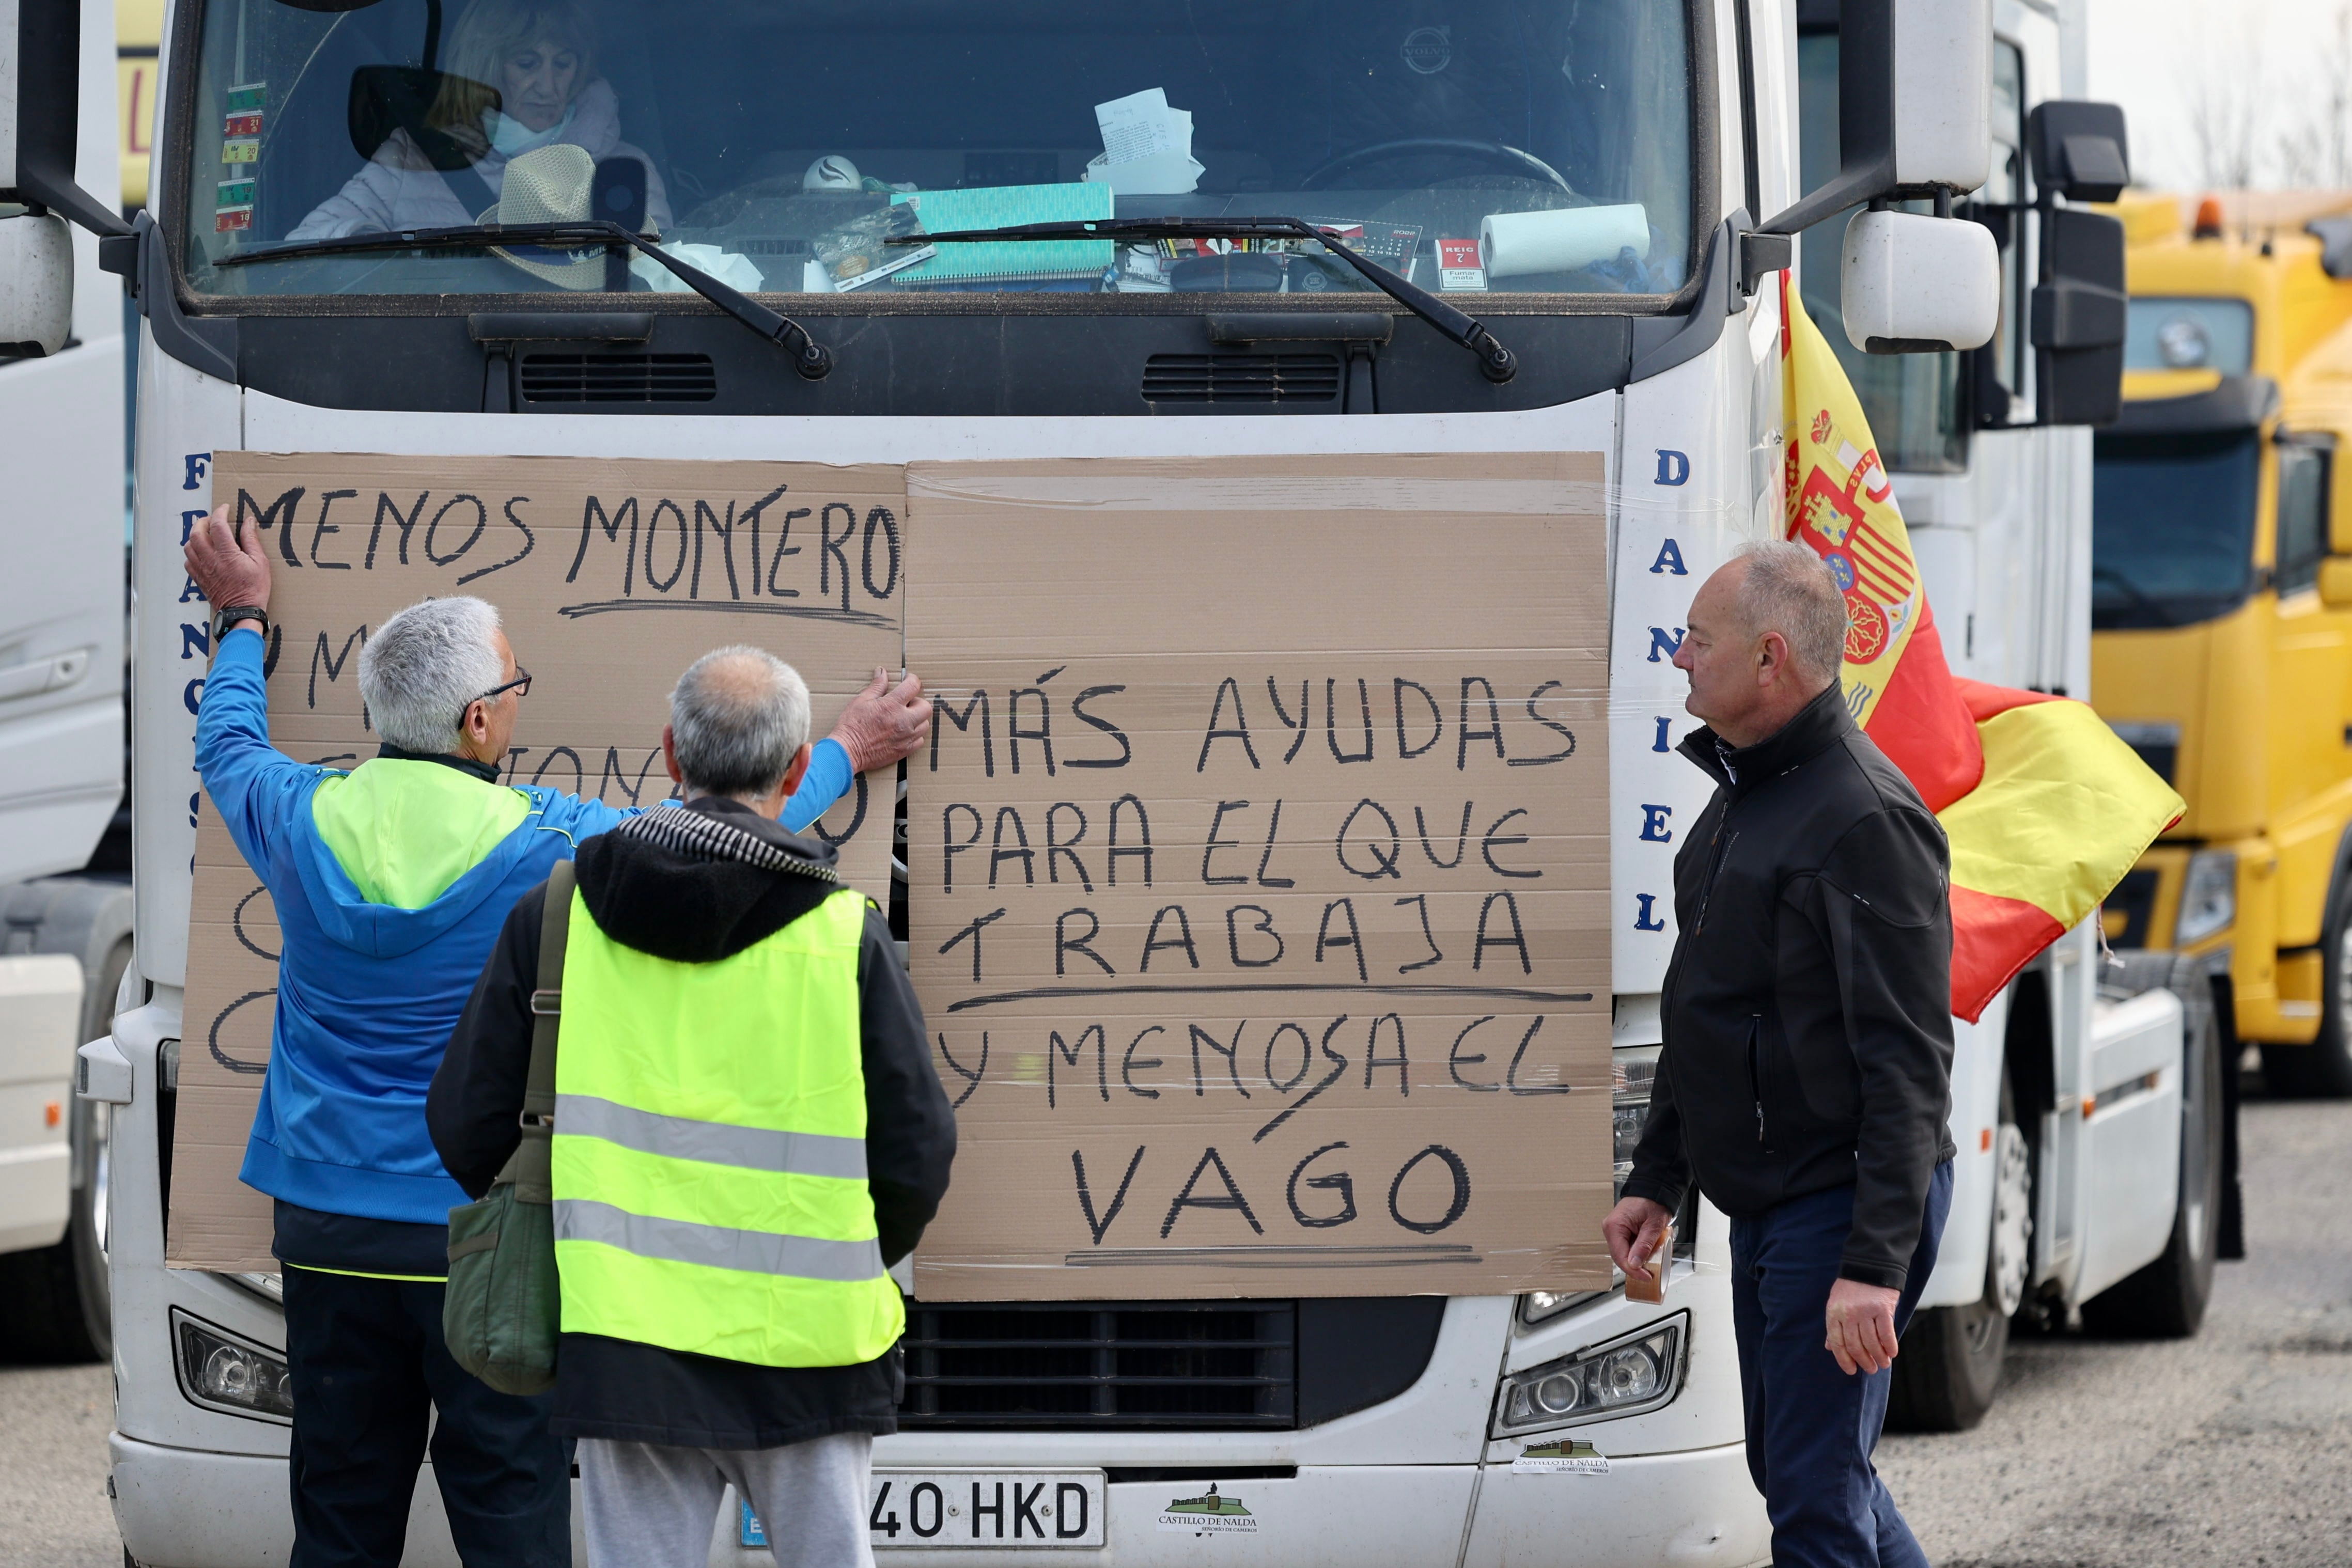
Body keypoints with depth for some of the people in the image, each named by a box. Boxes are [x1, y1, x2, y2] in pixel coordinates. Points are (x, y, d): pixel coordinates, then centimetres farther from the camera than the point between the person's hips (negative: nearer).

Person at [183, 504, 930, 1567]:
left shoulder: (306, 821, -3)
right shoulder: (543, 844, -12)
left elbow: (227, 748, 22)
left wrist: (242, 619, 40)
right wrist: (849, 752, 21)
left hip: (330, 1235, 4)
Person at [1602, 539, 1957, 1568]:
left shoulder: (1863, 820, -19)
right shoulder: (1740, 798, 12)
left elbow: (1908, 1067, -24)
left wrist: (1874, 1265, -28)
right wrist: (1656, 1180, 22)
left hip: (1843, 1204, -11)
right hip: (1766, 1208, 11)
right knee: (1789, 1466, 17)